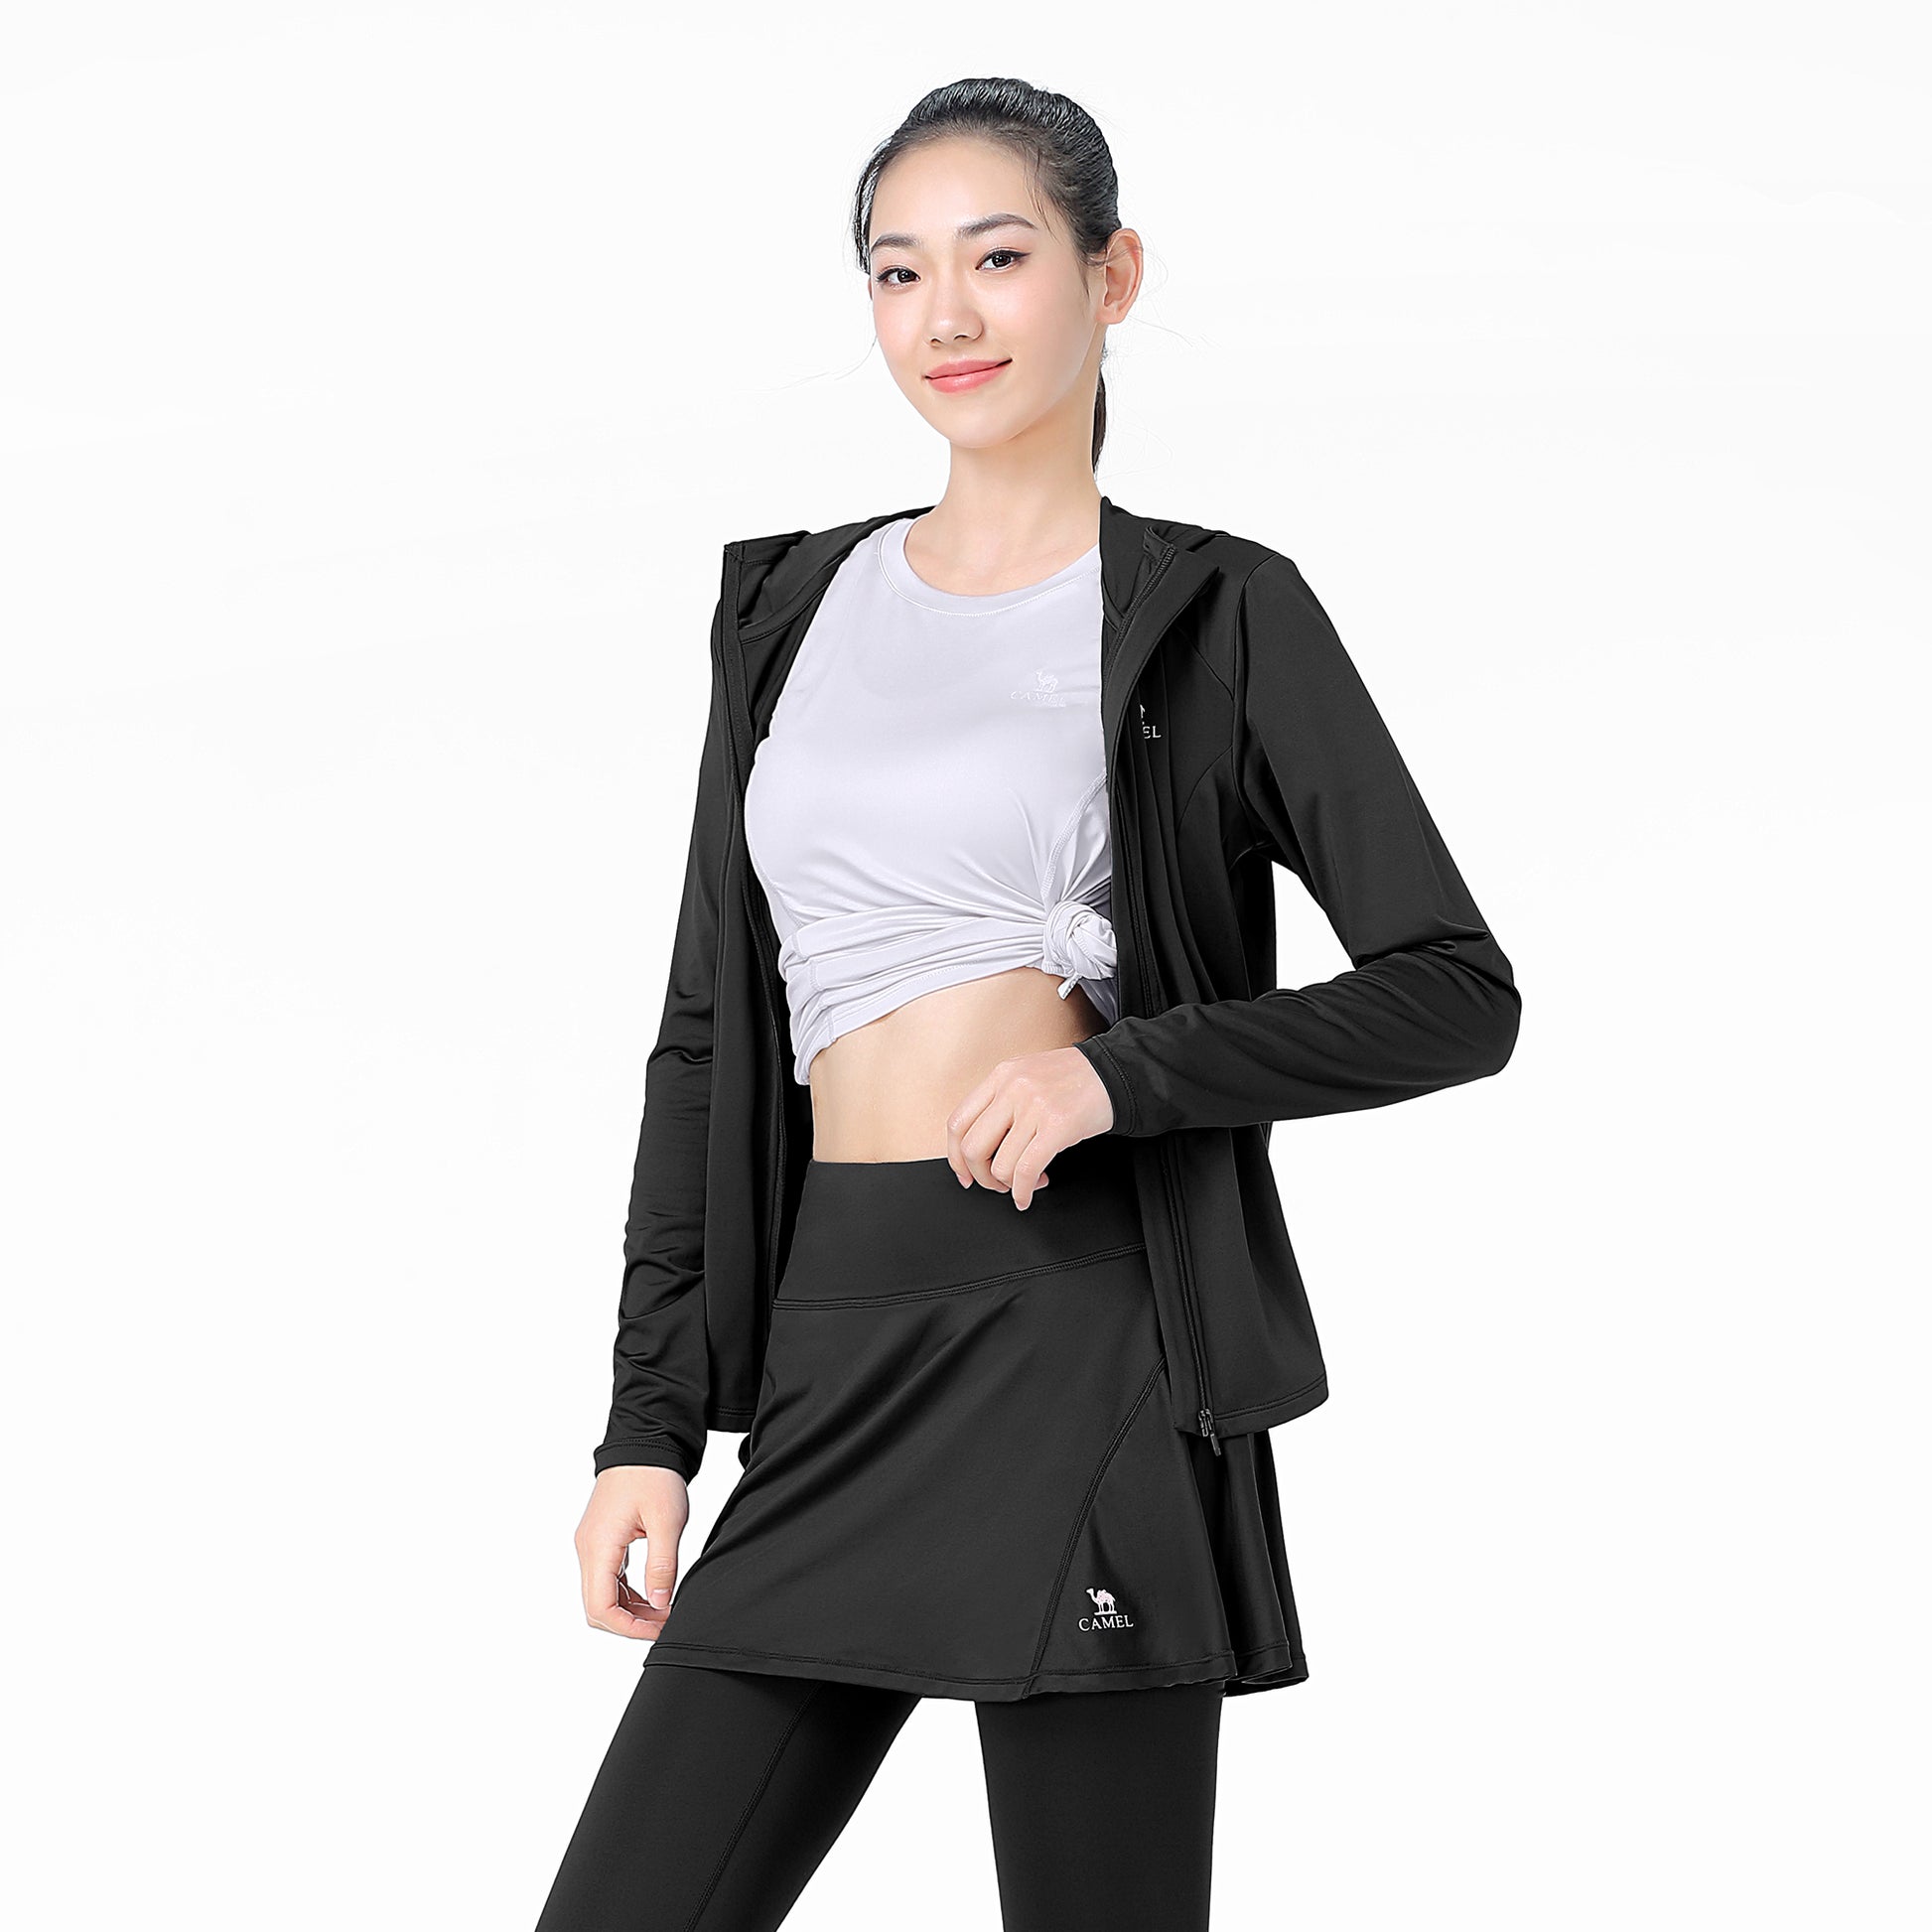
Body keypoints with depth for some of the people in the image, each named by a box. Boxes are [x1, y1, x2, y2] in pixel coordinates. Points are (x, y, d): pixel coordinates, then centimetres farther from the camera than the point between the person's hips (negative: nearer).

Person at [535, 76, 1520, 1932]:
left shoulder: (1216, 615, 2)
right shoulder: (795, 604, 14)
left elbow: (1456, 993, -1)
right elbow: (708, 1034, 15)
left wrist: (1120, 1072, -14)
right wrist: (650, 1422, 9)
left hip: (1088, 1343, -4)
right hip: (830, 1346, 5)